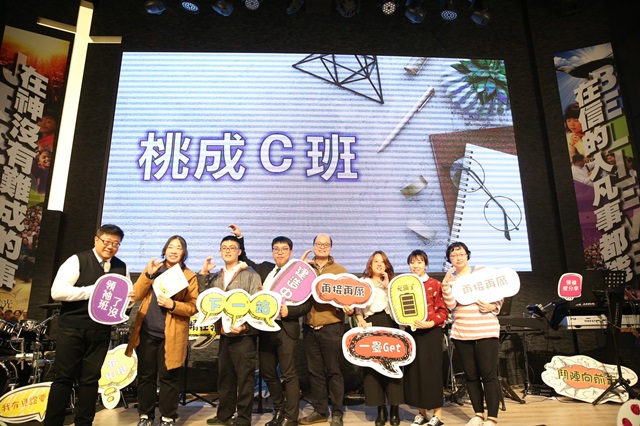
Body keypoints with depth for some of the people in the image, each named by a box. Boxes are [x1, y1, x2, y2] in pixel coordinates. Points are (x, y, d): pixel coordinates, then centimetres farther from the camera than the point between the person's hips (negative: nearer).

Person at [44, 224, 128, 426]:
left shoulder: (122, 268, 8)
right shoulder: (77, 260, -7)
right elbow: (57, 291, -16)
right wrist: (92, 290, -22)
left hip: (101, 331, 4)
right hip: (72, 328, -3)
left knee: (90, 379, 11)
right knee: (64, 377, 5)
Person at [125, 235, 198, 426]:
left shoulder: (189, 276, -1)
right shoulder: (153, 269, 9)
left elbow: (193, 307, -6)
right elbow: (137, 295, 0)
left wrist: (173, 305, -22)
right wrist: (148, 274, -13)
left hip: (171, 335, -3)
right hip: (147, 332, 3)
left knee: (169, 377, 4)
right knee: (145, 375, 12)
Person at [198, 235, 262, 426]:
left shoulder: (250, 275, -5)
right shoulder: (216, 277, 13)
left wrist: (245, 326, -20)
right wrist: (203, 274, -1)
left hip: (244, 335, -6)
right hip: (224, 334, 6)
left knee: (244, 378, 2)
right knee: (225, 377, 16)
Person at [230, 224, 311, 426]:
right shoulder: (265, 268, 10)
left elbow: (307, 304, -5)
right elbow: (244, 261, 23)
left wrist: (289, 312, -19)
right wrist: (240, 238, 15)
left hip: (286, 328, -5)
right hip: (265, 327, 6)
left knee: (288, 374, 1)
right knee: (267, 372, 15)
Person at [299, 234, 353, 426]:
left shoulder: (340, 270, 4)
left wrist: (349, 308, -19)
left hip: (332, 327, -3)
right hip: (309, 328, 3)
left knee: (333, 371, 3)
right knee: (315, 371, 12)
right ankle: (319, 411, 26)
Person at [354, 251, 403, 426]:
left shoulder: (392, 282, 15)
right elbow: (358, 307, 7)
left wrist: (387, 286, -6)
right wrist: (360, 320, -10)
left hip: (389, 324, 0)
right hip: (370, 326, 0)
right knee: (372, 365, -2)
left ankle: (394, 408, 6)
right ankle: (381, 409, 9)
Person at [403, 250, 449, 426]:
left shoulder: (435, 284, -4)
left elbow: (443, 311, -5)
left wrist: (430, 323, -19)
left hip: (431, 332, -5)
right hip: (411, 332, 5)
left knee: (432, 371, 1)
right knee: (413, 371, 8)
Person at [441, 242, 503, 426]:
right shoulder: (449, 279, 7)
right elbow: (451, 305, -5)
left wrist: (493, 307, -14)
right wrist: (446, 285, -18)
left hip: (486, 331, -3)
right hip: (461, 333, 4)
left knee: (489, 375, -3)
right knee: (470, 375, 10)